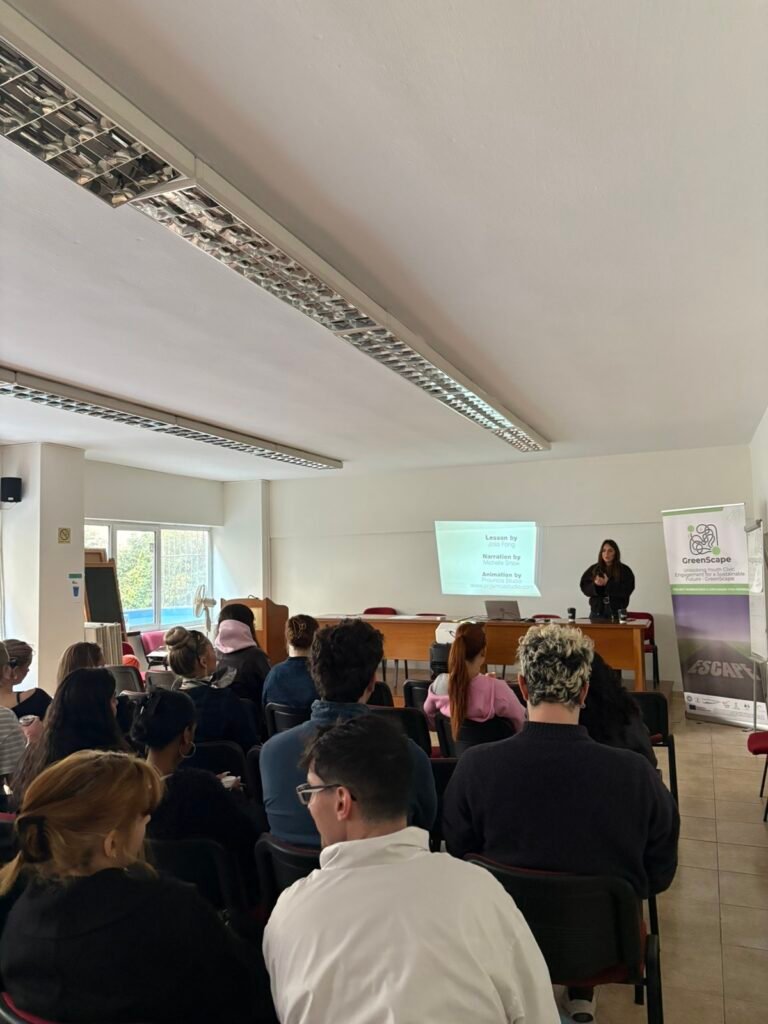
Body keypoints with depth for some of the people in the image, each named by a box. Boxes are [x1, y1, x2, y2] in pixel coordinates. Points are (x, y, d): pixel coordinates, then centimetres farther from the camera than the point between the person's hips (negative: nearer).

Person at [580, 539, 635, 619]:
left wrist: (608, 584, -17)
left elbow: (627, 590, -9)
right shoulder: (593, 569, 7)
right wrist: (595, 585, -17)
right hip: (597, 611, 2)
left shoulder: (625, 570, 1)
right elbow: (584, 587, 4)